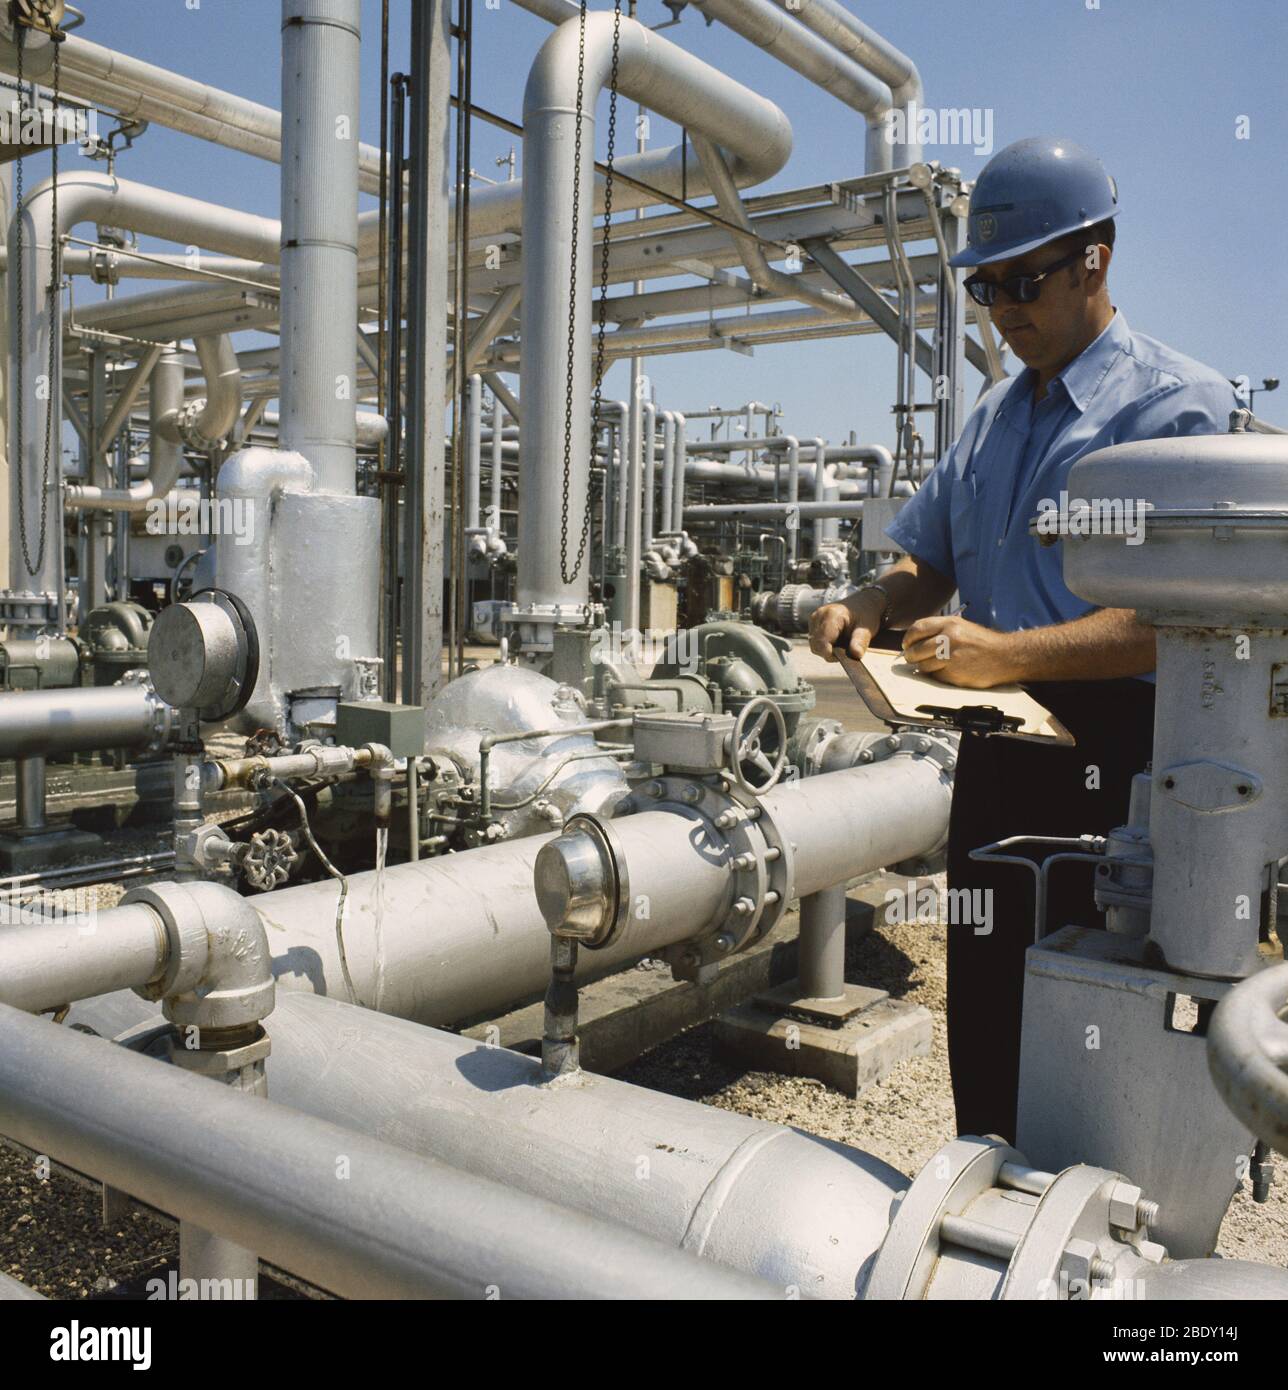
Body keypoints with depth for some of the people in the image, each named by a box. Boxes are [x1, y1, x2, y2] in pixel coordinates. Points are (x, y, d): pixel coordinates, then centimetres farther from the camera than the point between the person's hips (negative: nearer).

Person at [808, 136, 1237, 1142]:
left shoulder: (1176, 403, -9)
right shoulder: (993, 416, 15)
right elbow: (931, 561, 21)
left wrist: (1005, 654, -26)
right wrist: (872, 608, -1)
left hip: (1111, 760, -7)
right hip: (999, 755, 7)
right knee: (983, 1016, 16)